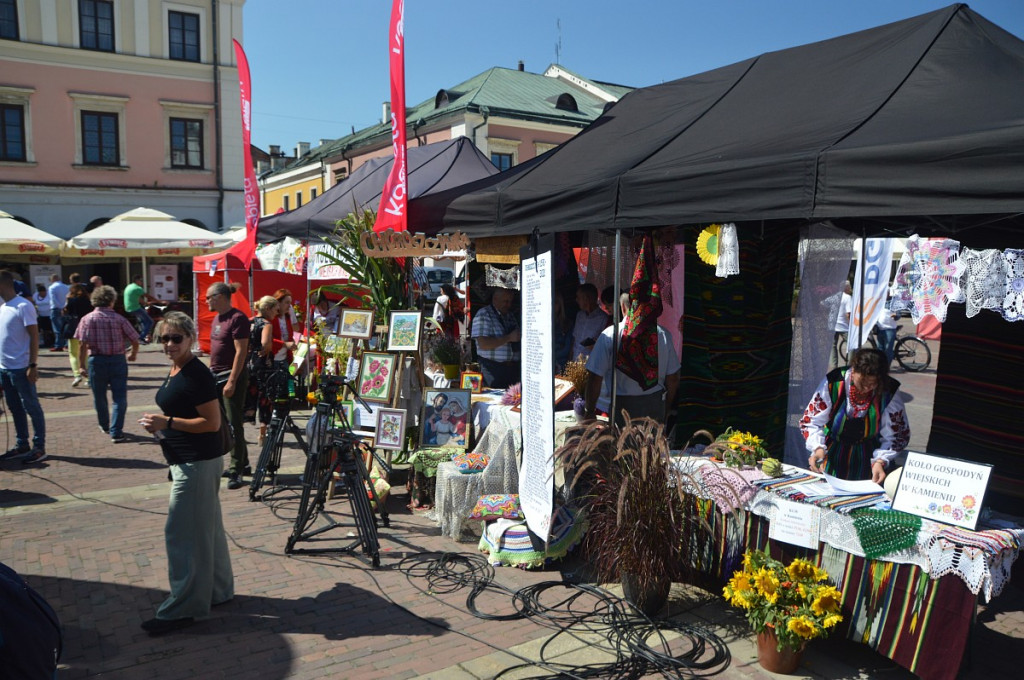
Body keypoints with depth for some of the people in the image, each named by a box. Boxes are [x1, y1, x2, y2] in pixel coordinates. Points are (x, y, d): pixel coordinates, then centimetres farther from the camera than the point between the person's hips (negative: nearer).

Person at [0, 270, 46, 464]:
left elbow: (34, 336, -14)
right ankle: (22, 445, 22)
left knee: (31, 408, -1)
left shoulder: (23, 306, -12)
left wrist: (32, 365, -19)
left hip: (20, 368, -8)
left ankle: (39, 448, 4)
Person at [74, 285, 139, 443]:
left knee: (99, 397, 19)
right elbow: (135, 341, -2)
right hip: (118, 360, -1)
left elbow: (83, 344, -10)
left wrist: (81, 365, -5)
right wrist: (133, 354, 18)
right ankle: (116, 432, -4)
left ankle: (105, 426, 37)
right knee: (119, 397, 2)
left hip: (97, 361, 1)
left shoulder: (87, 319, -2)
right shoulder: (119, 319, -3)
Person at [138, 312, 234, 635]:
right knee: (206, 528, 18)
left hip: (198, 463, -10)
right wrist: (159, 425, 5)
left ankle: (182, 609, 7)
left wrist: (168, 422, -24)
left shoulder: (197, 375, -19)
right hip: (186, 461, 10)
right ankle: (217, 590, 32)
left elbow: (212, 422, -20)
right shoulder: (175, 370, 11)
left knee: (181, 533, -4)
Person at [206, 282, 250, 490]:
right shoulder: (217, 318, 14)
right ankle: (242, 464, 24)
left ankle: (237, 471, 3)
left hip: (232, 376, -9)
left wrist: (232, 381, -21)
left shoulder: (237, 318, -14)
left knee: (234, 424, -4)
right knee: (223, 422, 13)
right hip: (216, 376, 9)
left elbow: (241, 352, -18)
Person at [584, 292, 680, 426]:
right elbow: (673, 379, 4)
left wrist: (589, 410, 1)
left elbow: (595, 377, -11)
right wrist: (665, 409, 19)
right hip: (656, 407, 3)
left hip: (623, 406, -3)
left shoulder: (609, 335, -11)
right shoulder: (663, 334, -1)